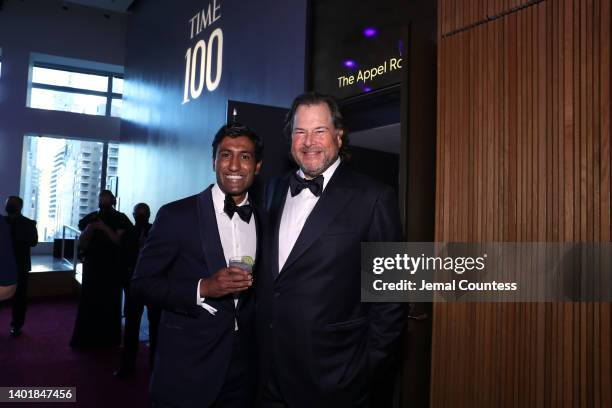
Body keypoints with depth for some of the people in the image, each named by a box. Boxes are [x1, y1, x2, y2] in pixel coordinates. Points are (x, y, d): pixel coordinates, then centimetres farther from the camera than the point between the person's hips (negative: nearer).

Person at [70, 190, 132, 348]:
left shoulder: (120, 219, -2)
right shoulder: (90, 218, 4)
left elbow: (121, 242, -13)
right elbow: (81, 246, 1)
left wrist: (105, 228, -20)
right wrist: (89, 229, -16)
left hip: (112, 268, -2)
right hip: (92, 267, 2)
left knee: (109, 303, 2)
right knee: (88, 302, 1)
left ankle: (108, 339, 11)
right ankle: (85, 338, 10)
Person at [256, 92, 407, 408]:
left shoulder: (374, 198, -10)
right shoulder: (274, 190, 7)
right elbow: (266, 272, 12)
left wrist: (371, 364, -10)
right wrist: (259, 341, 7)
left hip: (333, 377, -4)